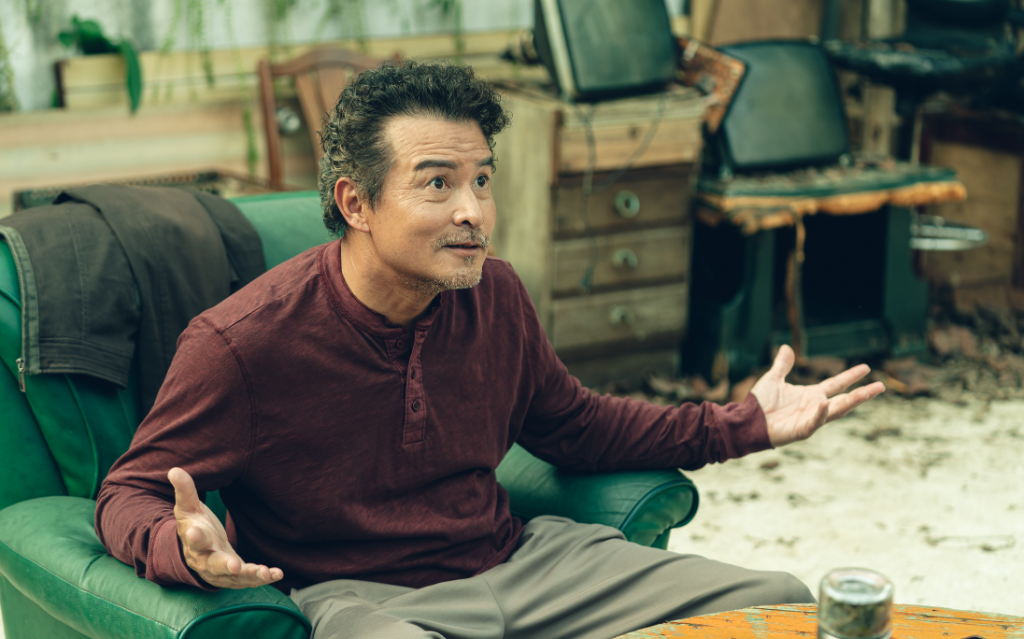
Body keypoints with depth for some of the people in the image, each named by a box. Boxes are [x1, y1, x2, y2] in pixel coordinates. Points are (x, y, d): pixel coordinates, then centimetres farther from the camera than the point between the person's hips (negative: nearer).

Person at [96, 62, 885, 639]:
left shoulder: (495, 296, 2)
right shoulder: (242, 341, -17)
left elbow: (574, 426, 19)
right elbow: (130, 494, -8)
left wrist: (744, 425, 11)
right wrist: (190, 553, -34)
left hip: (519, 560, 6)